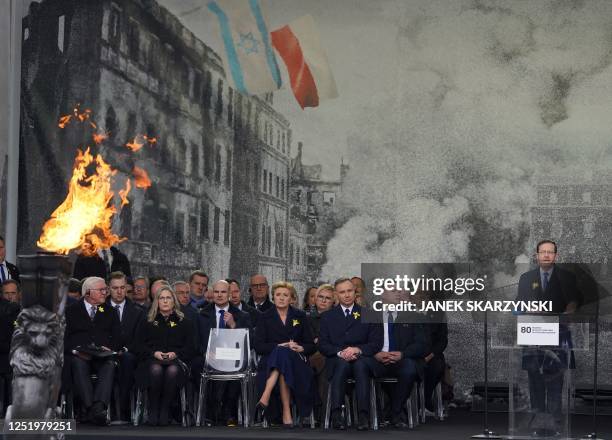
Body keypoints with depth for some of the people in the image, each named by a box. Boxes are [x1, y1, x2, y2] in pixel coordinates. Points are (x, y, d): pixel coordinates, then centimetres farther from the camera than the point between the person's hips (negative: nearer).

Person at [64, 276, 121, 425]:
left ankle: (98, 407, -51)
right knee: (79, 364, -37)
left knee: (110, 365, -34)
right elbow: (64, 336, 5)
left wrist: (109, 348, -7)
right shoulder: (71, 311, 15)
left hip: (103, 356, 2)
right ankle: (89, 406, -49)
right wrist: (75, 350, -14)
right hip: (78, 355, -1)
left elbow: (117, 337, 15)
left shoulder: (110, 312, 24)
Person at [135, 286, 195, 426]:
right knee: (155, 370, -37)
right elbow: (140, 346, 12)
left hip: (176, 360, 0)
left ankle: (165, 411, -30)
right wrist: (154, 353, -8)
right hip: (152, 359, 1)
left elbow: (189, 347, 10)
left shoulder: (184, 322, 18)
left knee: (172, 371, -38)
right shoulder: (148, 322, 20)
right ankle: (153, 410, -27)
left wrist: (175, 354, -9)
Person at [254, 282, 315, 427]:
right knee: (281, 352, -37)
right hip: (270, 360, 0)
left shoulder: (300, 316, 14)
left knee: (283, 355, -35)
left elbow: (311, 346, 12)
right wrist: (279, 346, -14)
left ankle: (265, 399, -48)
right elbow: (258, 346, 0)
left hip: (297, 361, 1)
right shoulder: (265, 317, 11)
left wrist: (300, 348, -10)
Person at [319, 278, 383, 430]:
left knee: (360, 364, -35)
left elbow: (377, 343, 4)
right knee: (342, 364, -35)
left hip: (363, 359, 0)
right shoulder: (328, 317, 15)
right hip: (337, 361, 0)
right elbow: (323, 345, 6)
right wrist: (340, 353, -14)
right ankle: (336, 414, -43)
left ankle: (363, 415, -42)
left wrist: (358, 350, -15)